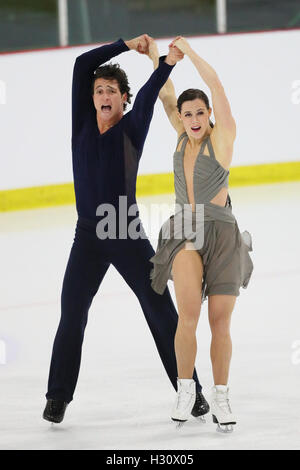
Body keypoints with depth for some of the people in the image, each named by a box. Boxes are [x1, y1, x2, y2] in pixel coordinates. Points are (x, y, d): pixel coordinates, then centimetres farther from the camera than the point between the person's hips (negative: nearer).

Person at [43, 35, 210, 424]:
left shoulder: (131, 128, 0)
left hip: (129, 237, -2)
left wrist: (166, 64, -35)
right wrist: (128, 45, -2)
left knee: (162, 313, 2)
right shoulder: (83, 124, 4)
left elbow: (147, 96, -18)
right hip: (88, 235, 2)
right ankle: (58, 396, 17)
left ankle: (191, 390, 10)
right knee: (72, 317, 4)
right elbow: (82, 65, -1)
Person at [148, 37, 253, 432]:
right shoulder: (183, 136, 8)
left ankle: (221, 398, 17)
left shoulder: (222, 136, -5)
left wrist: (188, 51, -11)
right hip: (185, 232, 2)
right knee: (188, 312, -20)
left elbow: (215, 85, -14)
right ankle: (185, 388, -7)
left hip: (221, 235, -2)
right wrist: (156, 58, -6)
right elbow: (167, 96, 3)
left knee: (220, 322, 2)